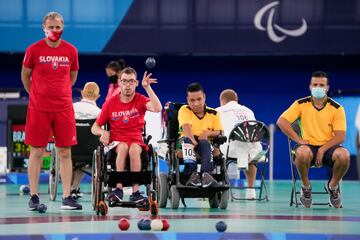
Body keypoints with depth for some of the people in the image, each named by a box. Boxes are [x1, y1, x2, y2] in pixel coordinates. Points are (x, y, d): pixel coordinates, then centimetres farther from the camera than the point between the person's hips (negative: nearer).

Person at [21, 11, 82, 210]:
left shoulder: (71, 51, 4)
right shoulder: (34, 50, -3)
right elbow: (25, 76, 10)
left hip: (64, 108, 2)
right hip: (38, 108, -2)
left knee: (65, 152, 1)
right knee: (36, 151, 0)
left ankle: (66, 197, 5)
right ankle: (33, 197, 7)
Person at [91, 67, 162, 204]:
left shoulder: (140, 100, 4)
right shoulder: (110, 103, 5)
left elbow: (157, 108, -19)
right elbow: (95, 127, 10)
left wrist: (147, 87, -21)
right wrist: (103, 132, -14)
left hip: (136, 140, 0)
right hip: (116, 141, 0)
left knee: (134, 149, -35)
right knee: (123, 147, -35)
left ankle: (135, 192, -37)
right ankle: (119, 188, -37)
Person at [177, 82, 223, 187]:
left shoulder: (213, 114, 9)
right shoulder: (184, 110, 2)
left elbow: (219, 132, 3)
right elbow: (186, 127, -16)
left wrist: (208, 133, -20)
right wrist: (192, 140, -35)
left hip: (205, 142, 1)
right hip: (187, 142, -1)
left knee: (204, 143, -35)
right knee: (186, 140, -36)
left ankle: (206, 174, -48)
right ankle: (192, 174, -45)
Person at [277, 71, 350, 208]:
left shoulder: (337, 108, -1)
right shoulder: (301, 104, 1)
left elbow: (340, 136, -6)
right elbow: (281, 121, -5)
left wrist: (322, 150, -19)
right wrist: (299, 140, -12)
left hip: (328, 147, 1)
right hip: (308, 145, -1)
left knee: (344, 155, -34)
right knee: (302, 152, -38)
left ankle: (333, 185, -1)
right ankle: (305, 187, -9)